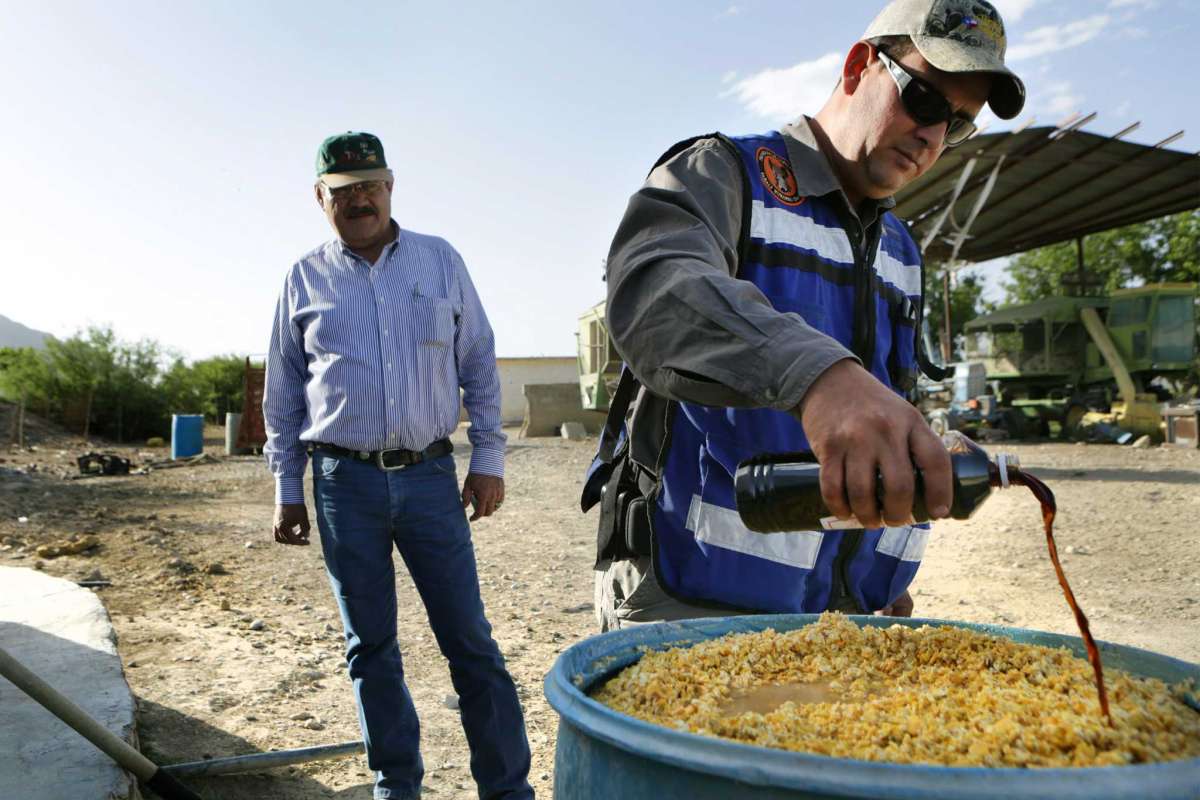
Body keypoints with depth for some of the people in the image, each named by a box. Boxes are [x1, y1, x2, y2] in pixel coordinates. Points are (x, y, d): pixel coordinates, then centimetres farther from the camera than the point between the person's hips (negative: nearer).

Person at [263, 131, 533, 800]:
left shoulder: (442, 261, 8)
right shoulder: (305, 280, 9)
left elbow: (479, 364, 9)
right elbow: (283, 393, 13)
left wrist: (489, 459, 1)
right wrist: (288, 491, 9)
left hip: (430, 475, -1)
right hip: (345, 482, 1)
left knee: (470, 639, 1)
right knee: (371, 645, 10)